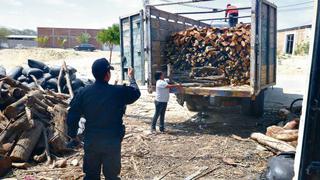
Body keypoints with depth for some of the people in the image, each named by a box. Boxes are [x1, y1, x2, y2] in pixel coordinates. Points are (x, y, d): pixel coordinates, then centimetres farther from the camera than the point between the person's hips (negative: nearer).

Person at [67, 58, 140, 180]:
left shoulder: (84, 92, -6)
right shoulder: (119, 92, -13)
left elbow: (72, 115, -2)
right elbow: (136, 92, 7)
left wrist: (73, 135, 12)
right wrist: (131, 77, 24)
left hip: (91, 142, 2)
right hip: (112, 142, -2)